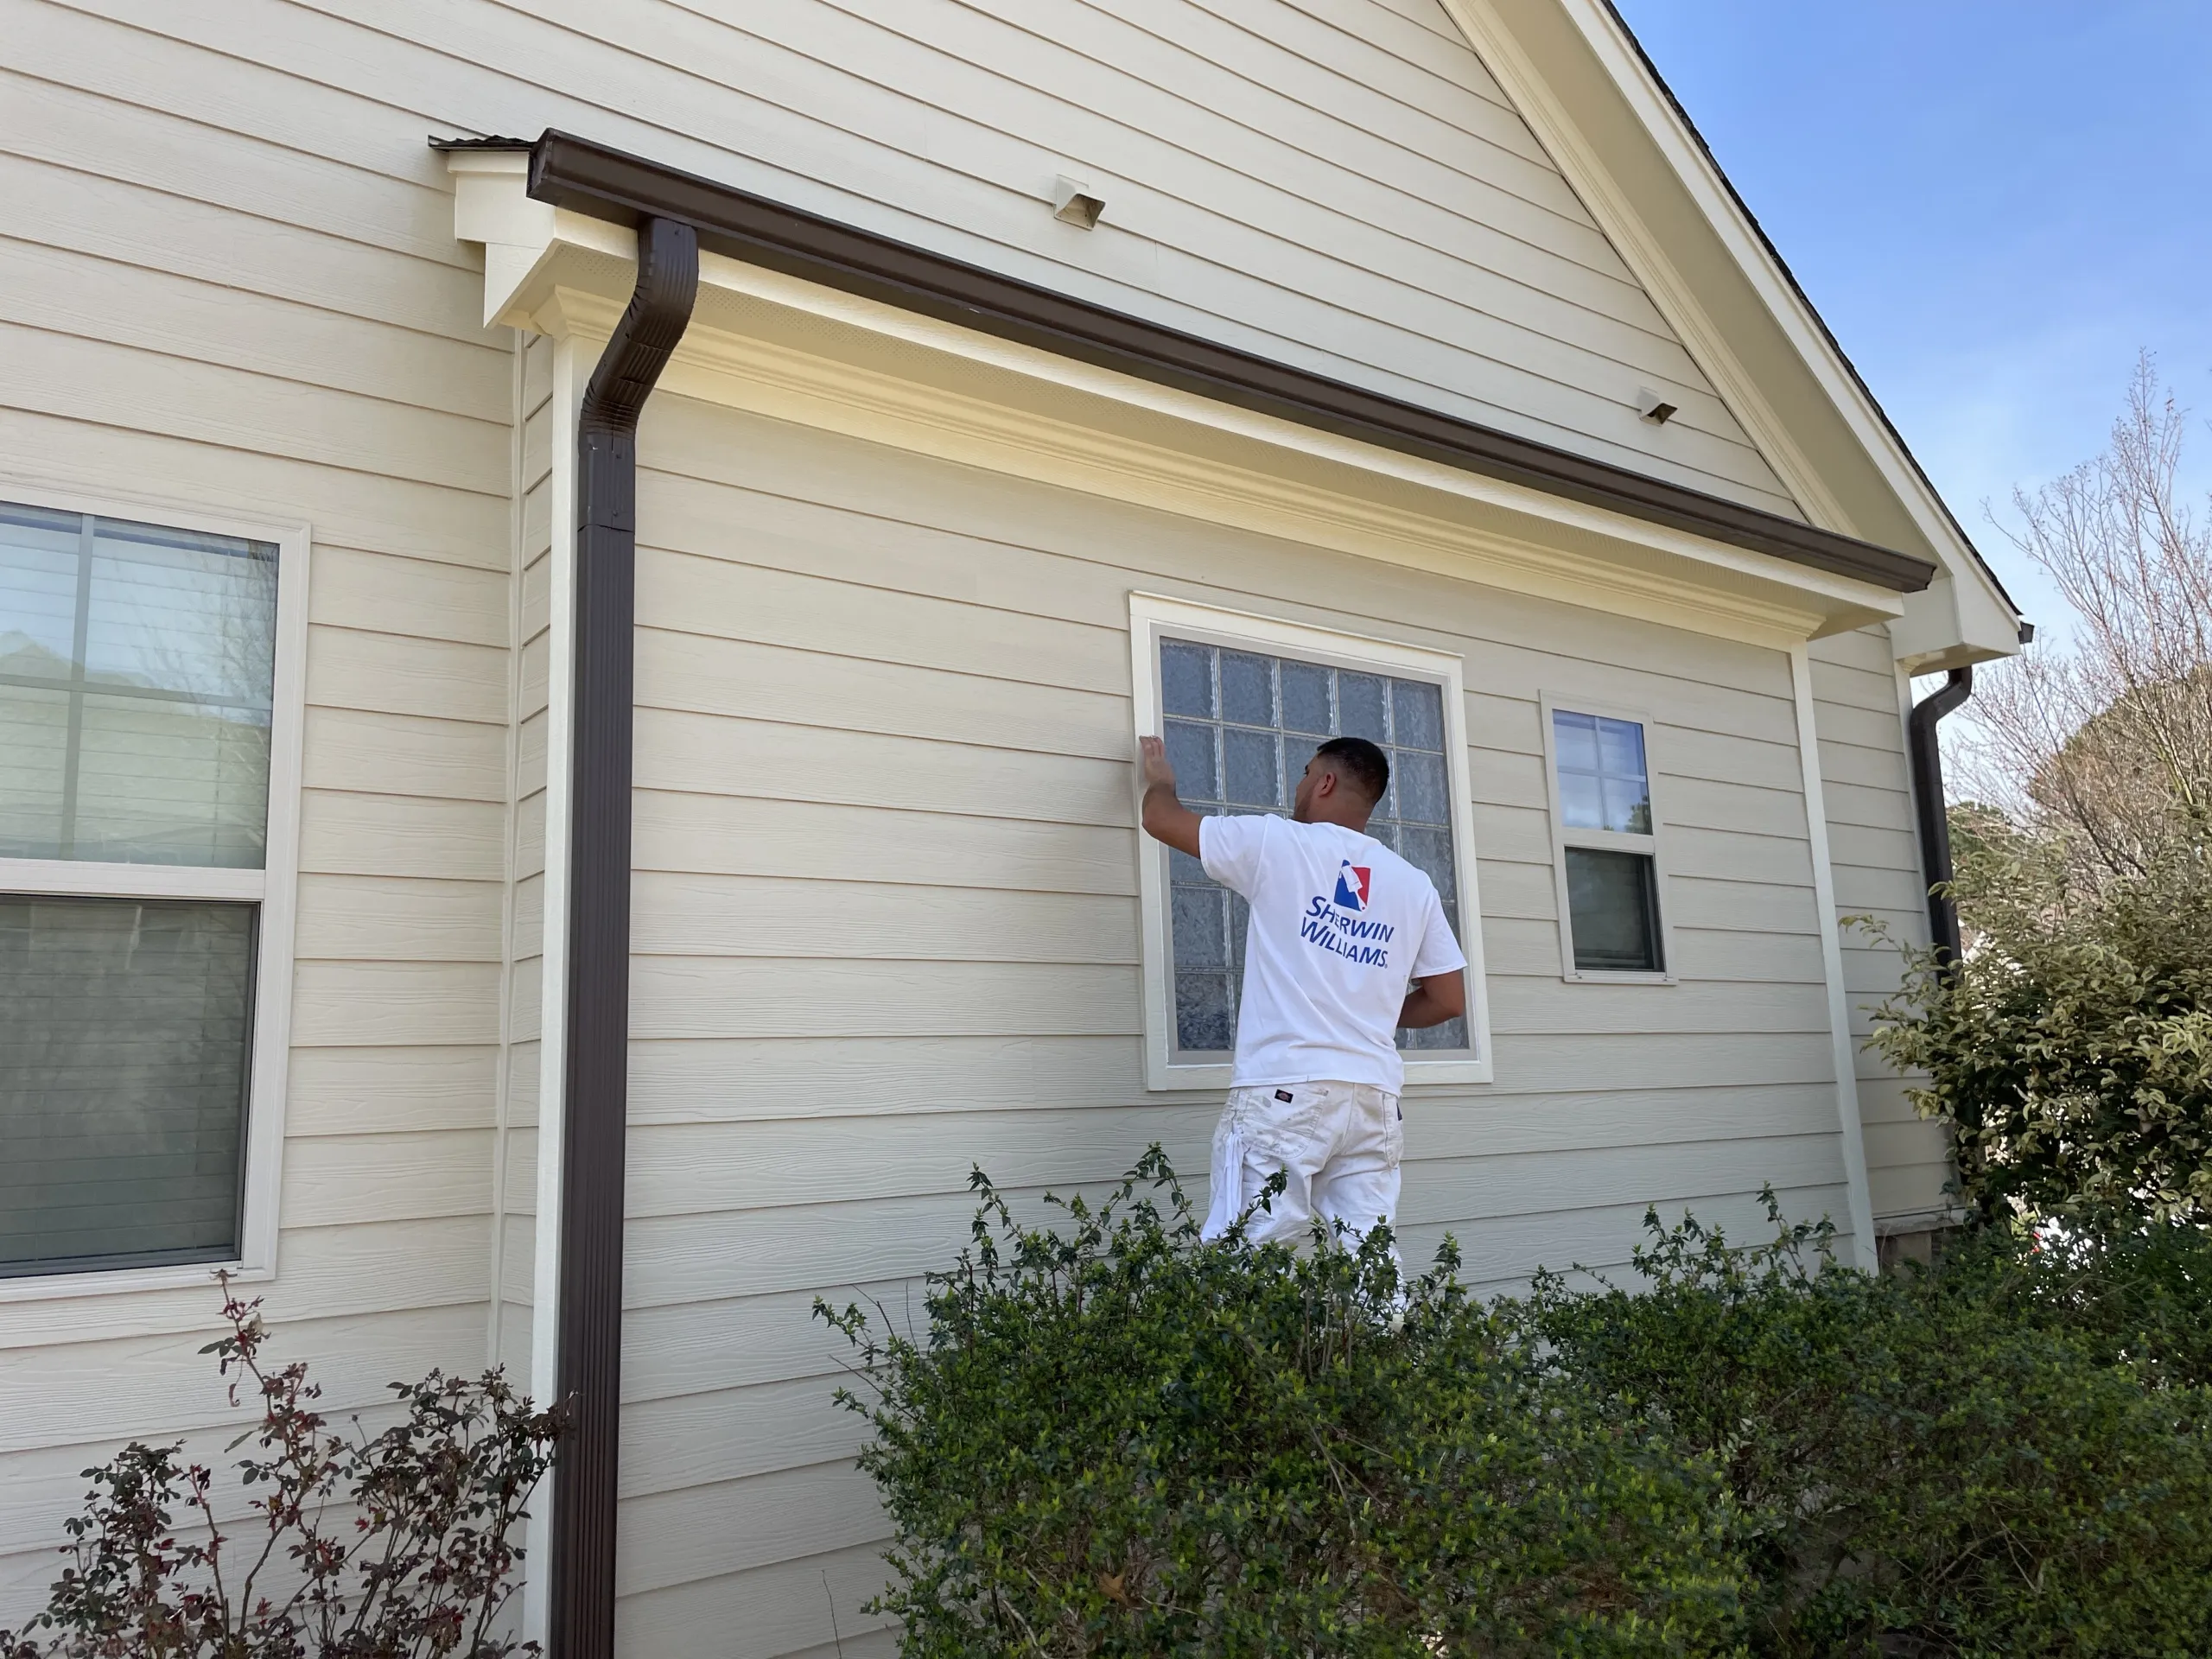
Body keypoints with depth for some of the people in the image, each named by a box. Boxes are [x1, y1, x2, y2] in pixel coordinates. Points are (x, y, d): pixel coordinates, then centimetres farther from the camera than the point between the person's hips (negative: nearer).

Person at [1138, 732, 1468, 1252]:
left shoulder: (1278, 842, 1)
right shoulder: (1414, 885, 12)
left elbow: (1161, 819, 10)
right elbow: (1449, 1000, 13)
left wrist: (1160, 778, 32)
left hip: (1285, 1090, -5)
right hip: (1376, 1097, 5)